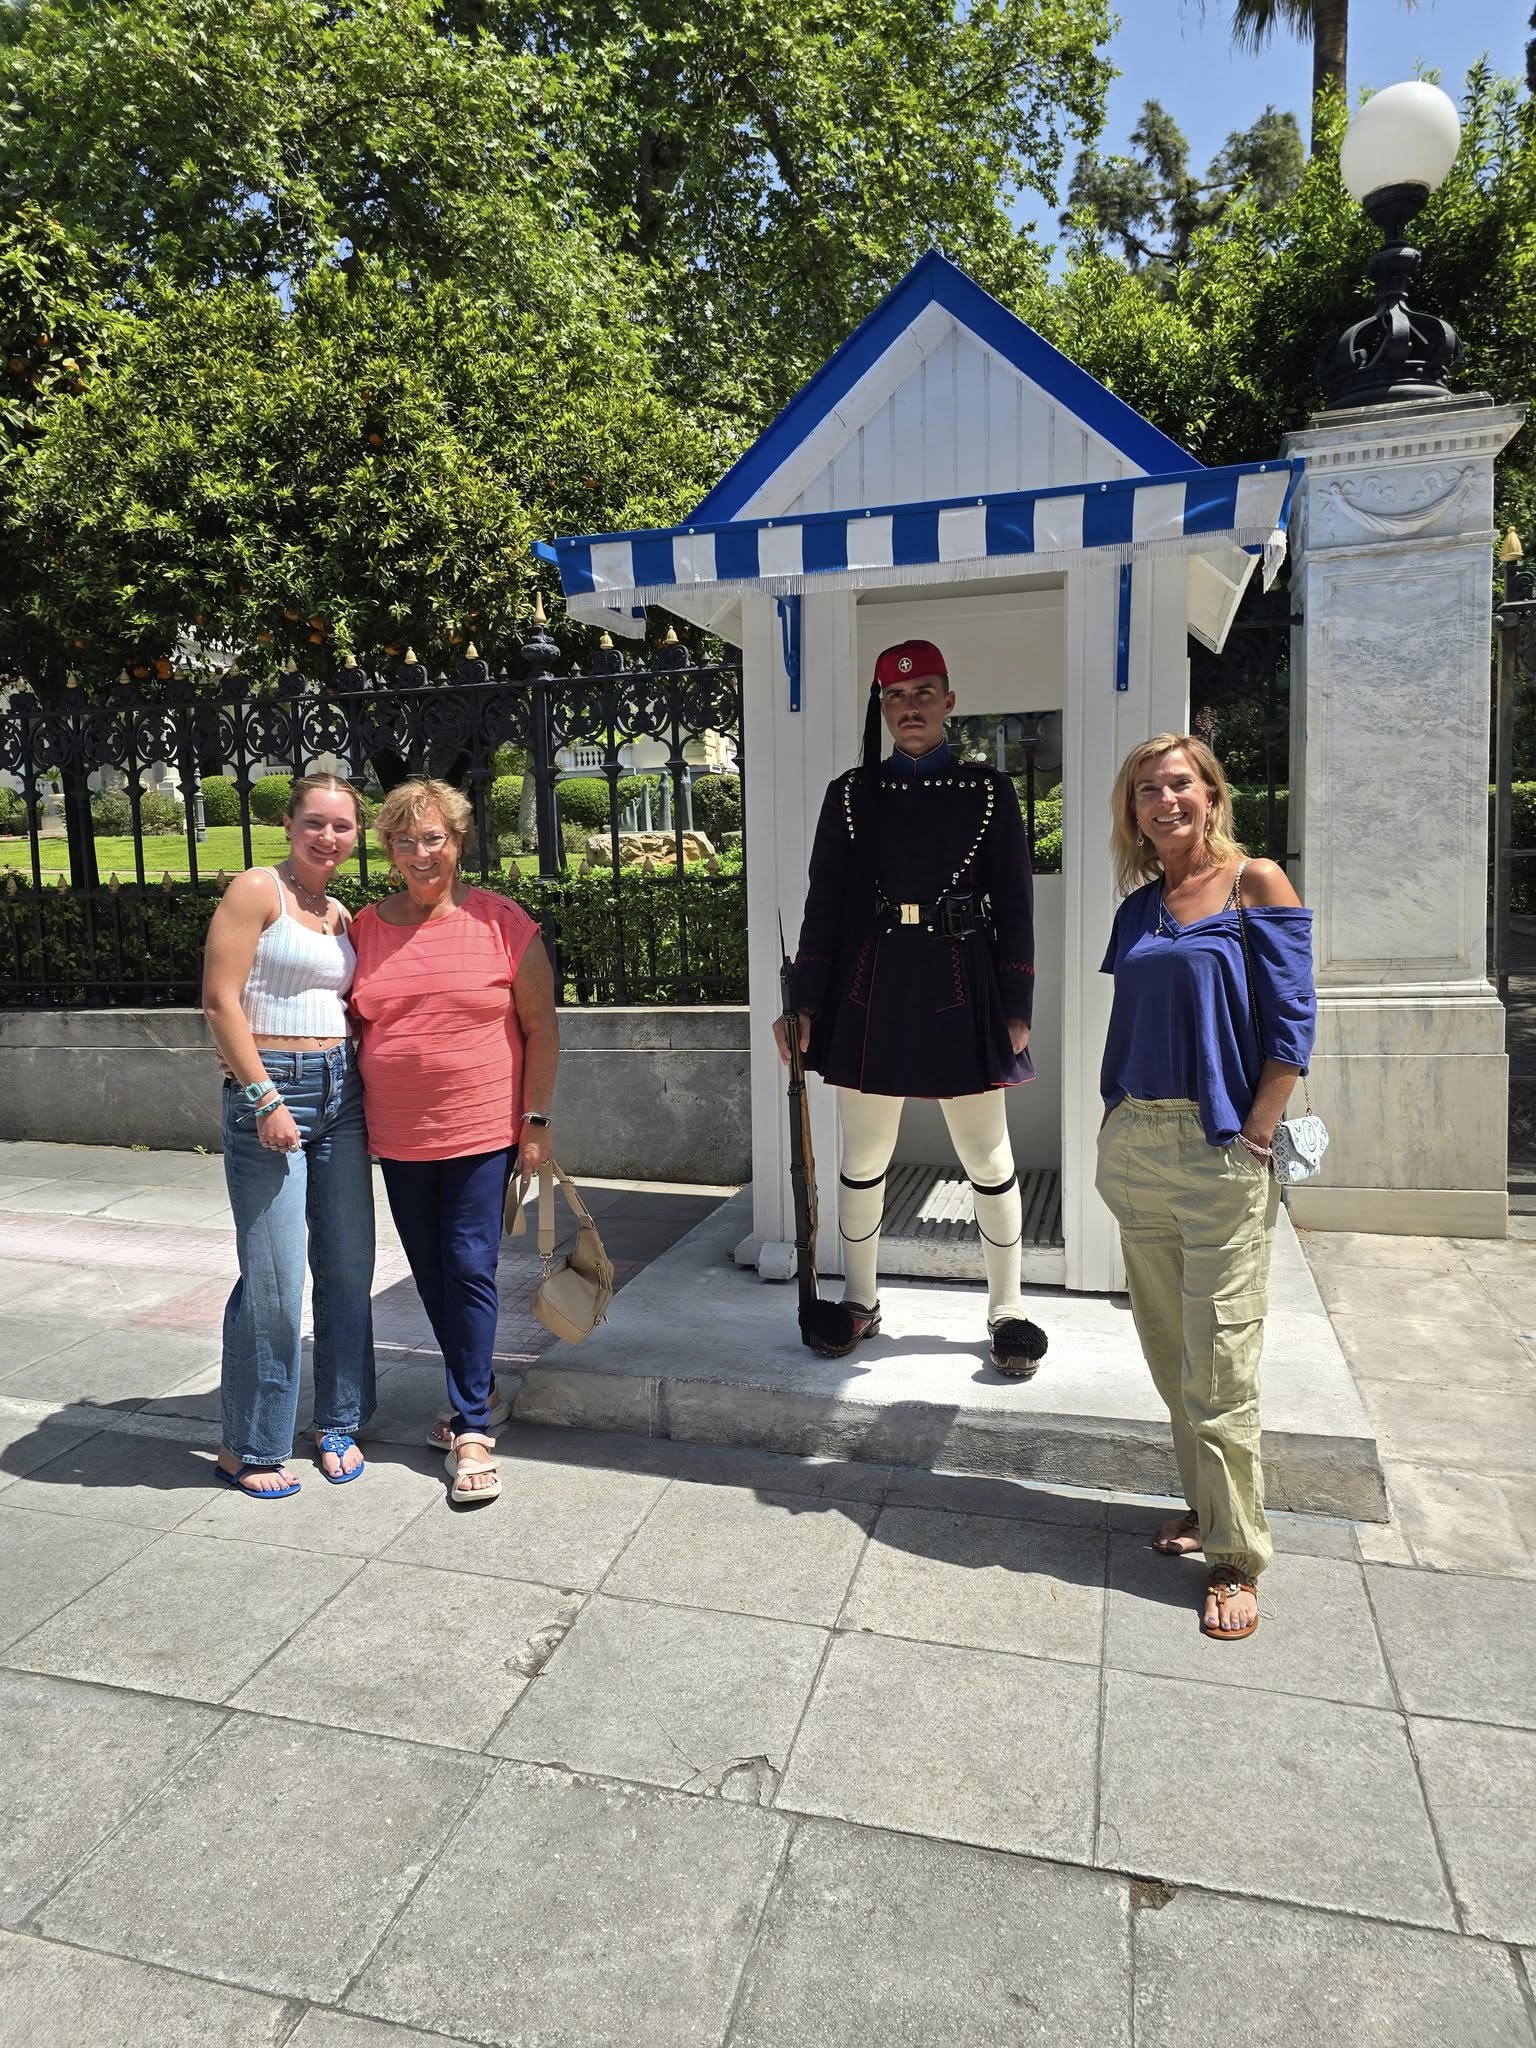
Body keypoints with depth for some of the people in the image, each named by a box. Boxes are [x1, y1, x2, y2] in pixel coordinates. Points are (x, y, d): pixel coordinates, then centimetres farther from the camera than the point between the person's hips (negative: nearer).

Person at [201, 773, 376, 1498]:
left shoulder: (339, 913, 15)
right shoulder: (256, 891, -6)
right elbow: (220, 1000, -12)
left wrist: (364, 1099, 11)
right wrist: (264, 1097, -16)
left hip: (340, 1092, 7)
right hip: (268, 1092, -7)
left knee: (349, 1267, 9)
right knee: (275, 1280, -3)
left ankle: (337, 1423, 26)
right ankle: (248, 1448, 16)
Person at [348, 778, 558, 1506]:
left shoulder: (501, 922, -6)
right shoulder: (366, 928, 5)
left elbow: (541, 1028, -3)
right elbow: (353, 1023, 13)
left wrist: (536, 1120, -6)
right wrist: (356, 1121, 9)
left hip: (483, 1131, -4)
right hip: (398, 1138, 4)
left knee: (470, 1268, -3)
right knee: (430, 1274, 13)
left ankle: (472, 1429, 9)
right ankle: (478, 1391, 34)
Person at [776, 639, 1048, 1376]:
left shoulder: (989, 790, 4)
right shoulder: (850, 793, 6)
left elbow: (1015, 904, 3)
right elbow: (823, 903, 5)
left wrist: (1016, 1009, -3)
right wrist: (804, 1005, 0)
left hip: (960, 995, -1)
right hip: (870, 998, 1)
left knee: (990, 1162, 7)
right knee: (862, 1162, 10)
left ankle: (1007, 1310, 23)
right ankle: (859, 1302, 29)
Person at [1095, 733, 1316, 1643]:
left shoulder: (1255, 885, -3)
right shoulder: (1139, 906, 12)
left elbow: (1292, 1021, -8)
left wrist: (1254, 1136, -13)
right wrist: (1120, 1123, 7)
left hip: (1220, 1149, -6)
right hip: (1136, 1144, 6)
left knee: (1219, 1362, -2)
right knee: (1170, 1352, 13)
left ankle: (1237, 1558, 11)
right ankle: (1207, 1506, 30)